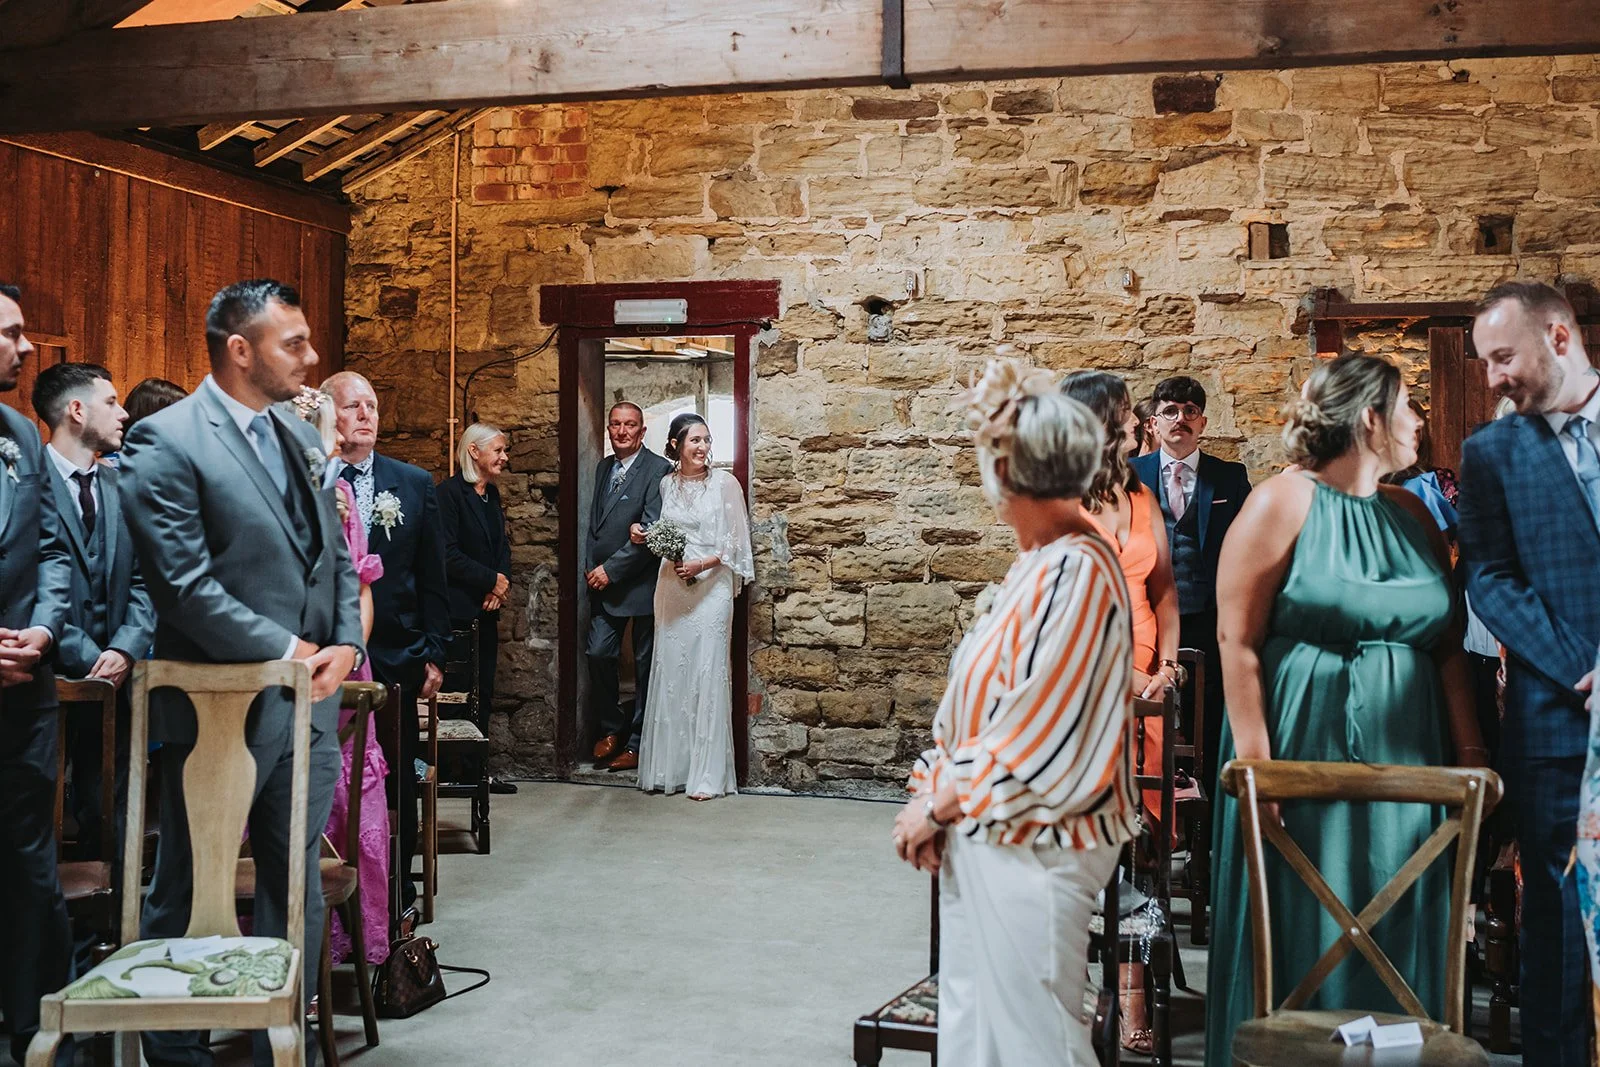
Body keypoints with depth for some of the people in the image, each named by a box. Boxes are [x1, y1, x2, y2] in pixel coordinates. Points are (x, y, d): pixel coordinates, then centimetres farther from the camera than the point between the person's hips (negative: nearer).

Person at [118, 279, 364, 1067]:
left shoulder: (300, 438, 12)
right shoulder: (165, 441, -11)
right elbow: (185, 584, -18)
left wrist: (344, 644, 0)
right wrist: (286, 650, -14)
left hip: (308, 702, 7)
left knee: (296, 888, 13)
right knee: (189, 893, 9)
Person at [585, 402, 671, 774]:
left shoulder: (658, 470, -11)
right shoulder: (603, 467, 13)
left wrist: (610, 569, -16)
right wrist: (590, 566, 3)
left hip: (641, 584, -6)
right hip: (604, 581, 6)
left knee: (645, 663, 5)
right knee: (597, 653, 2)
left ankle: (637, 742, 15)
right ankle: (612, 728, 21)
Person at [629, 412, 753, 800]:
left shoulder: (725, 483, -3)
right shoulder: (666, 484, 10)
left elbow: (736, 542, -3)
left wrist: (704, 563, -15)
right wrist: (641, 533, 4)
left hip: (711, 585, -4)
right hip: (672, 586, 4)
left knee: (708, 674, -5)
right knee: (670, 672, 5)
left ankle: (707, 774, 1)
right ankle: (669, 767, 14)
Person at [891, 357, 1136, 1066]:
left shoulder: (1077, 571, -21)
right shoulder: (1037, 563, 9)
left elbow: (1034, 731, -22)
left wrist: (937, 805, -12)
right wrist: (934, 796, 4)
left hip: (1031, 847, -9)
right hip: (979, 836, 9)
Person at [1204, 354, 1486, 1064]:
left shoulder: (1412, 515, 11)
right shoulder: (1284, 502, -7)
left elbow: (1447, 646, 10)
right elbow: (1237, 640, -12)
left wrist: (1469, 752, 2)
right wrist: (1256, 762, -17)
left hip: (1406, 759, 6)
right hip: (1307, 751, -6)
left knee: (1397, 934, 10)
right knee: (1302, 931, 2)